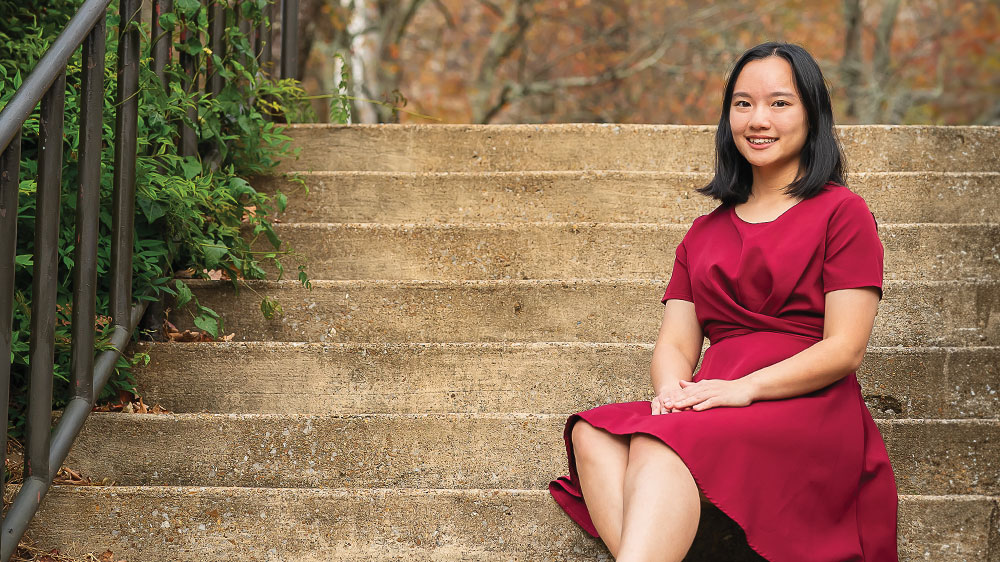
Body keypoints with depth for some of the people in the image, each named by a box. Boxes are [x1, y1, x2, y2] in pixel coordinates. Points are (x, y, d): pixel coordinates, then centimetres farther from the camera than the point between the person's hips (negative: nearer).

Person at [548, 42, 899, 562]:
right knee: (592, 434, -27)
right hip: (714, 403, 5)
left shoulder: (842, 212, 8)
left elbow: (845, 348, -3)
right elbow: (675, 343, 16)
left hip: (808, 409, -5)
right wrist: (671, 389, -9)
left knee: (662, 442, -35)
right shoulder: (705, 232, 26)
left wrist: (743, 387, -16)